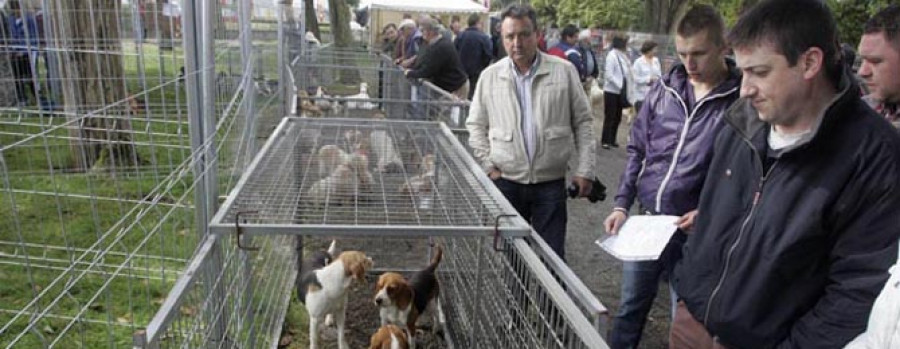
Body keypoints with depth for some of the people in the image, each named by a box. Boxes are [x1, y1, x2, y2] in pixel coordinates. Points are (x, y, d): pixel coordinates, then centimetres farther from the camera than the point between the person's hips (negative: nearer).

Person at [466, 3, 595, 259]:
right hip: (506, 181, 2)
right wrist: (488, 166, -1)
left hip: (551, 182, -1)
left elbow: (582, 123, 2)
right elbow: (476, 125, 8)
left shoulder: (564, 71, -2)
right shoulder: (490, 76, 1)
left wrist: (584, 170, -3)